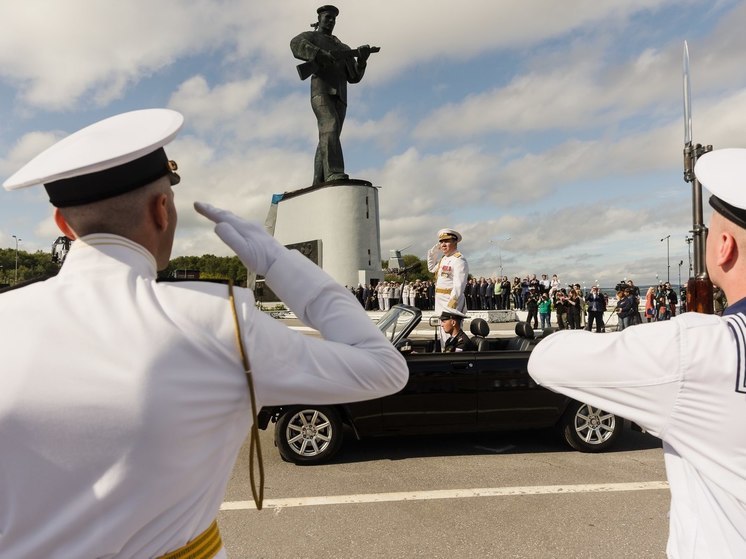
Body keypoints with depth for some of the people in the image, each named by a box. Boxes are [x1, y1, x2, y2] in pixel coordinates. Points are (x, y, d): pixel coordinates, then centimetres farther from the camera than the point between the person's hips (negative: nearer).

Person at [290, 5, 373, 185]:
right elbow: (296, 45, -8)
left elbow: (354, 77, 20)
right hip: (321, 91, -6)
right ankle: (335, 174, -47)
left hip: (339, 96, 6)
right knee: (330, 127, -30)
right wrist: (320, 55, -25)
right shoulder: (310, 37, 19)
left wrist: (362, 59, -1)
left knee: (328, 139, -4)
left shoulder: (344, 48, 34)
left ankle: (319, 184, -7)